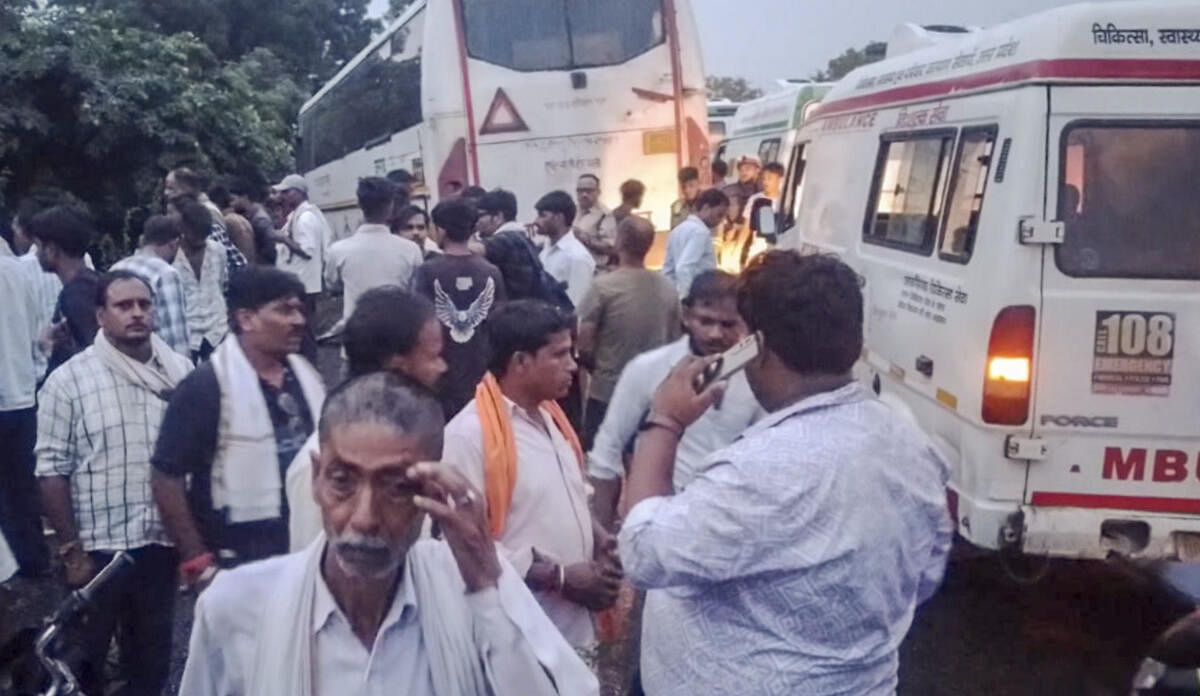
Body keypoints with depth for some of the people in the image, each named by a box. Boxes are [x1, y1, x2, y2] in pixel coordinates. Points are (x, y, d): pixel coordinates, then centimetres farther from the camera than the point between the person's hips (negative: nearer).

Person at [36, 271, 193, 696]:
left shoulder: (181, 371, 0)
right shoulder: (68, 381, -9)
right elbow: (52, 471, -9)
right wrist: (70, 549, -10)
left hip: (163, 541, 3)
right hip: (97, 547, -3)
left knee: (153, 653, 19)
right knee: (87, 655, 13)